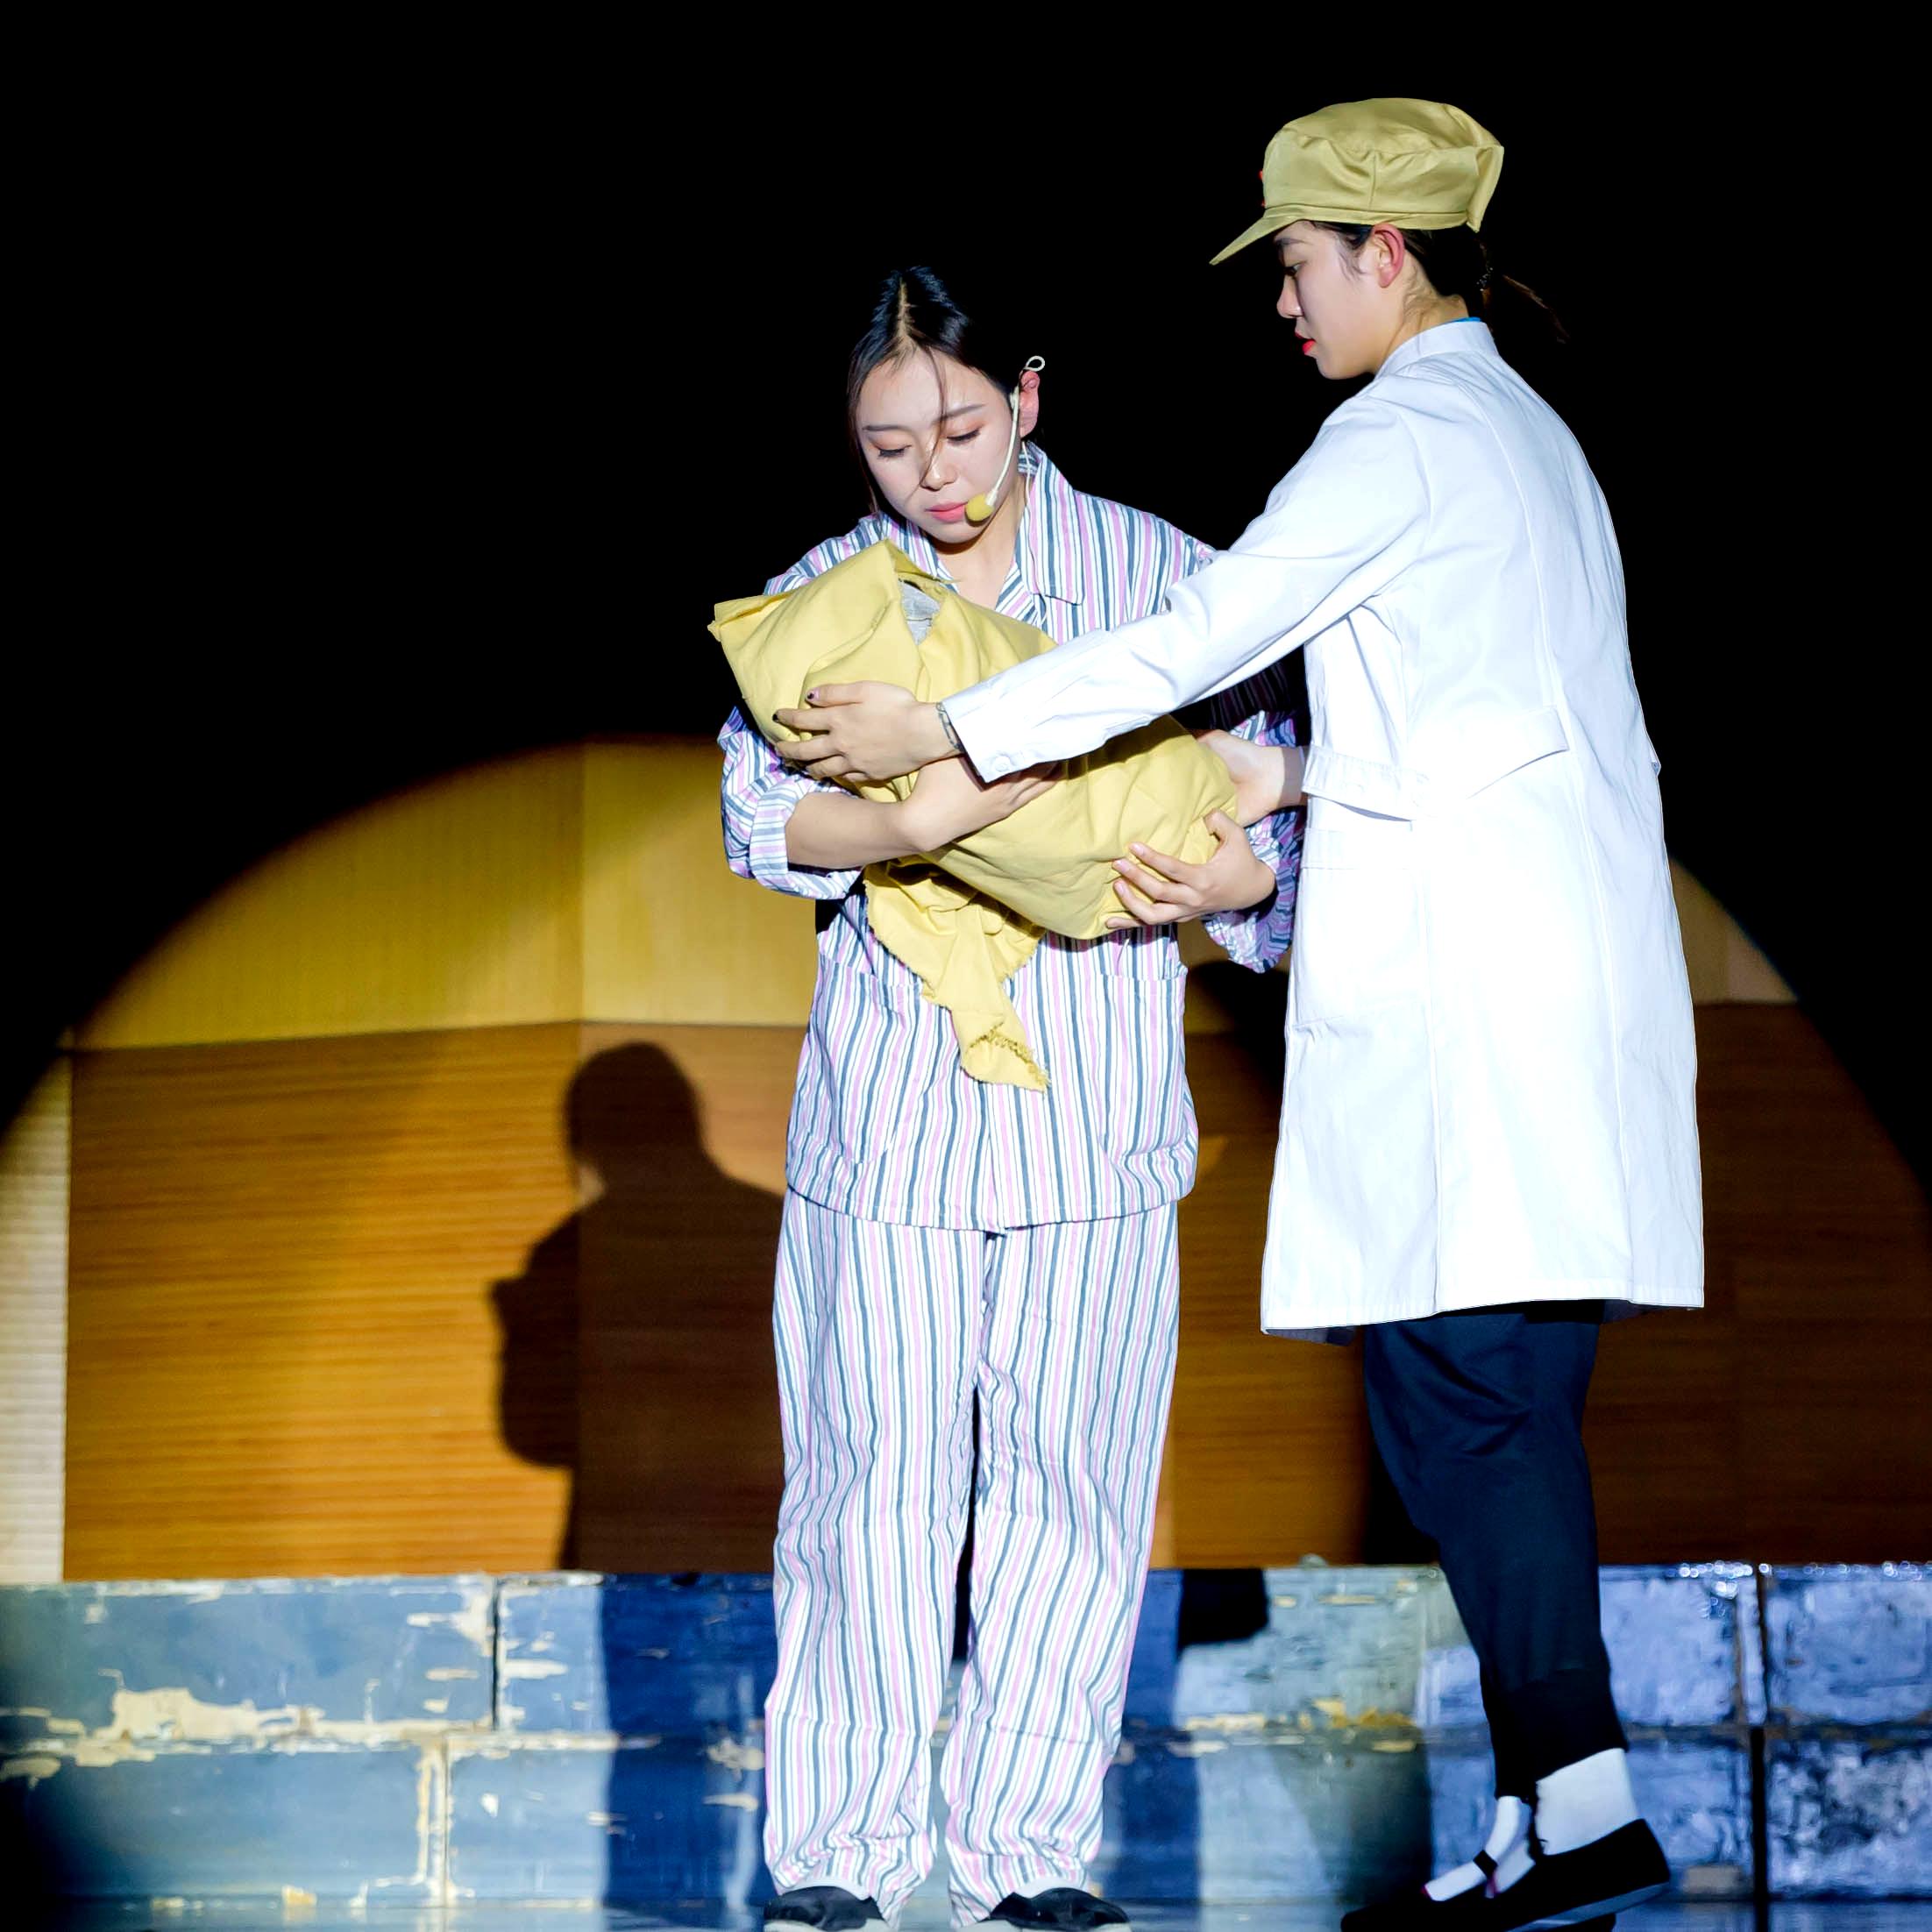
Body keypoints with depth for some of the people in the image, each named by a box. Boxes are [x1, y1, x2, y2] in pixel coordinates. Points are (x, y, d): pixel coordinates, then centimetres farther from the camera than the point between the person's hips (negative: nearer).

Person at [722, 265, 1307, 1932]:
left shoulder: (1156, 572, 4)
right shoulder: (817, 600, 6)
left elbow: (1274, 771, 6)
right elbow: (759, 799, -9)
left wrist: (1248, 877, -16)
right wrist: (899, 823, -29)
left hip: (1097, 1107, 0)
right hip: (888, 1100, 0)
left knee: (1068, 1477, 2)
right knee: (874, 1472, -1)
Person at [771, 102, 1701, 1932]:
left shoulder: (1402, 437, -8)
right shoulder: (1519, 431, 22)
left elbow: (1200, 636, -12)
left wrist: (936, 732, -7)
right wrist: (1270, 781, 21)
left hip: (1466, 978, -10)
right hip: (1554, 958, 10)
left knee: (1459, 1387, -10)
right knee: (1500, 1398, 8)